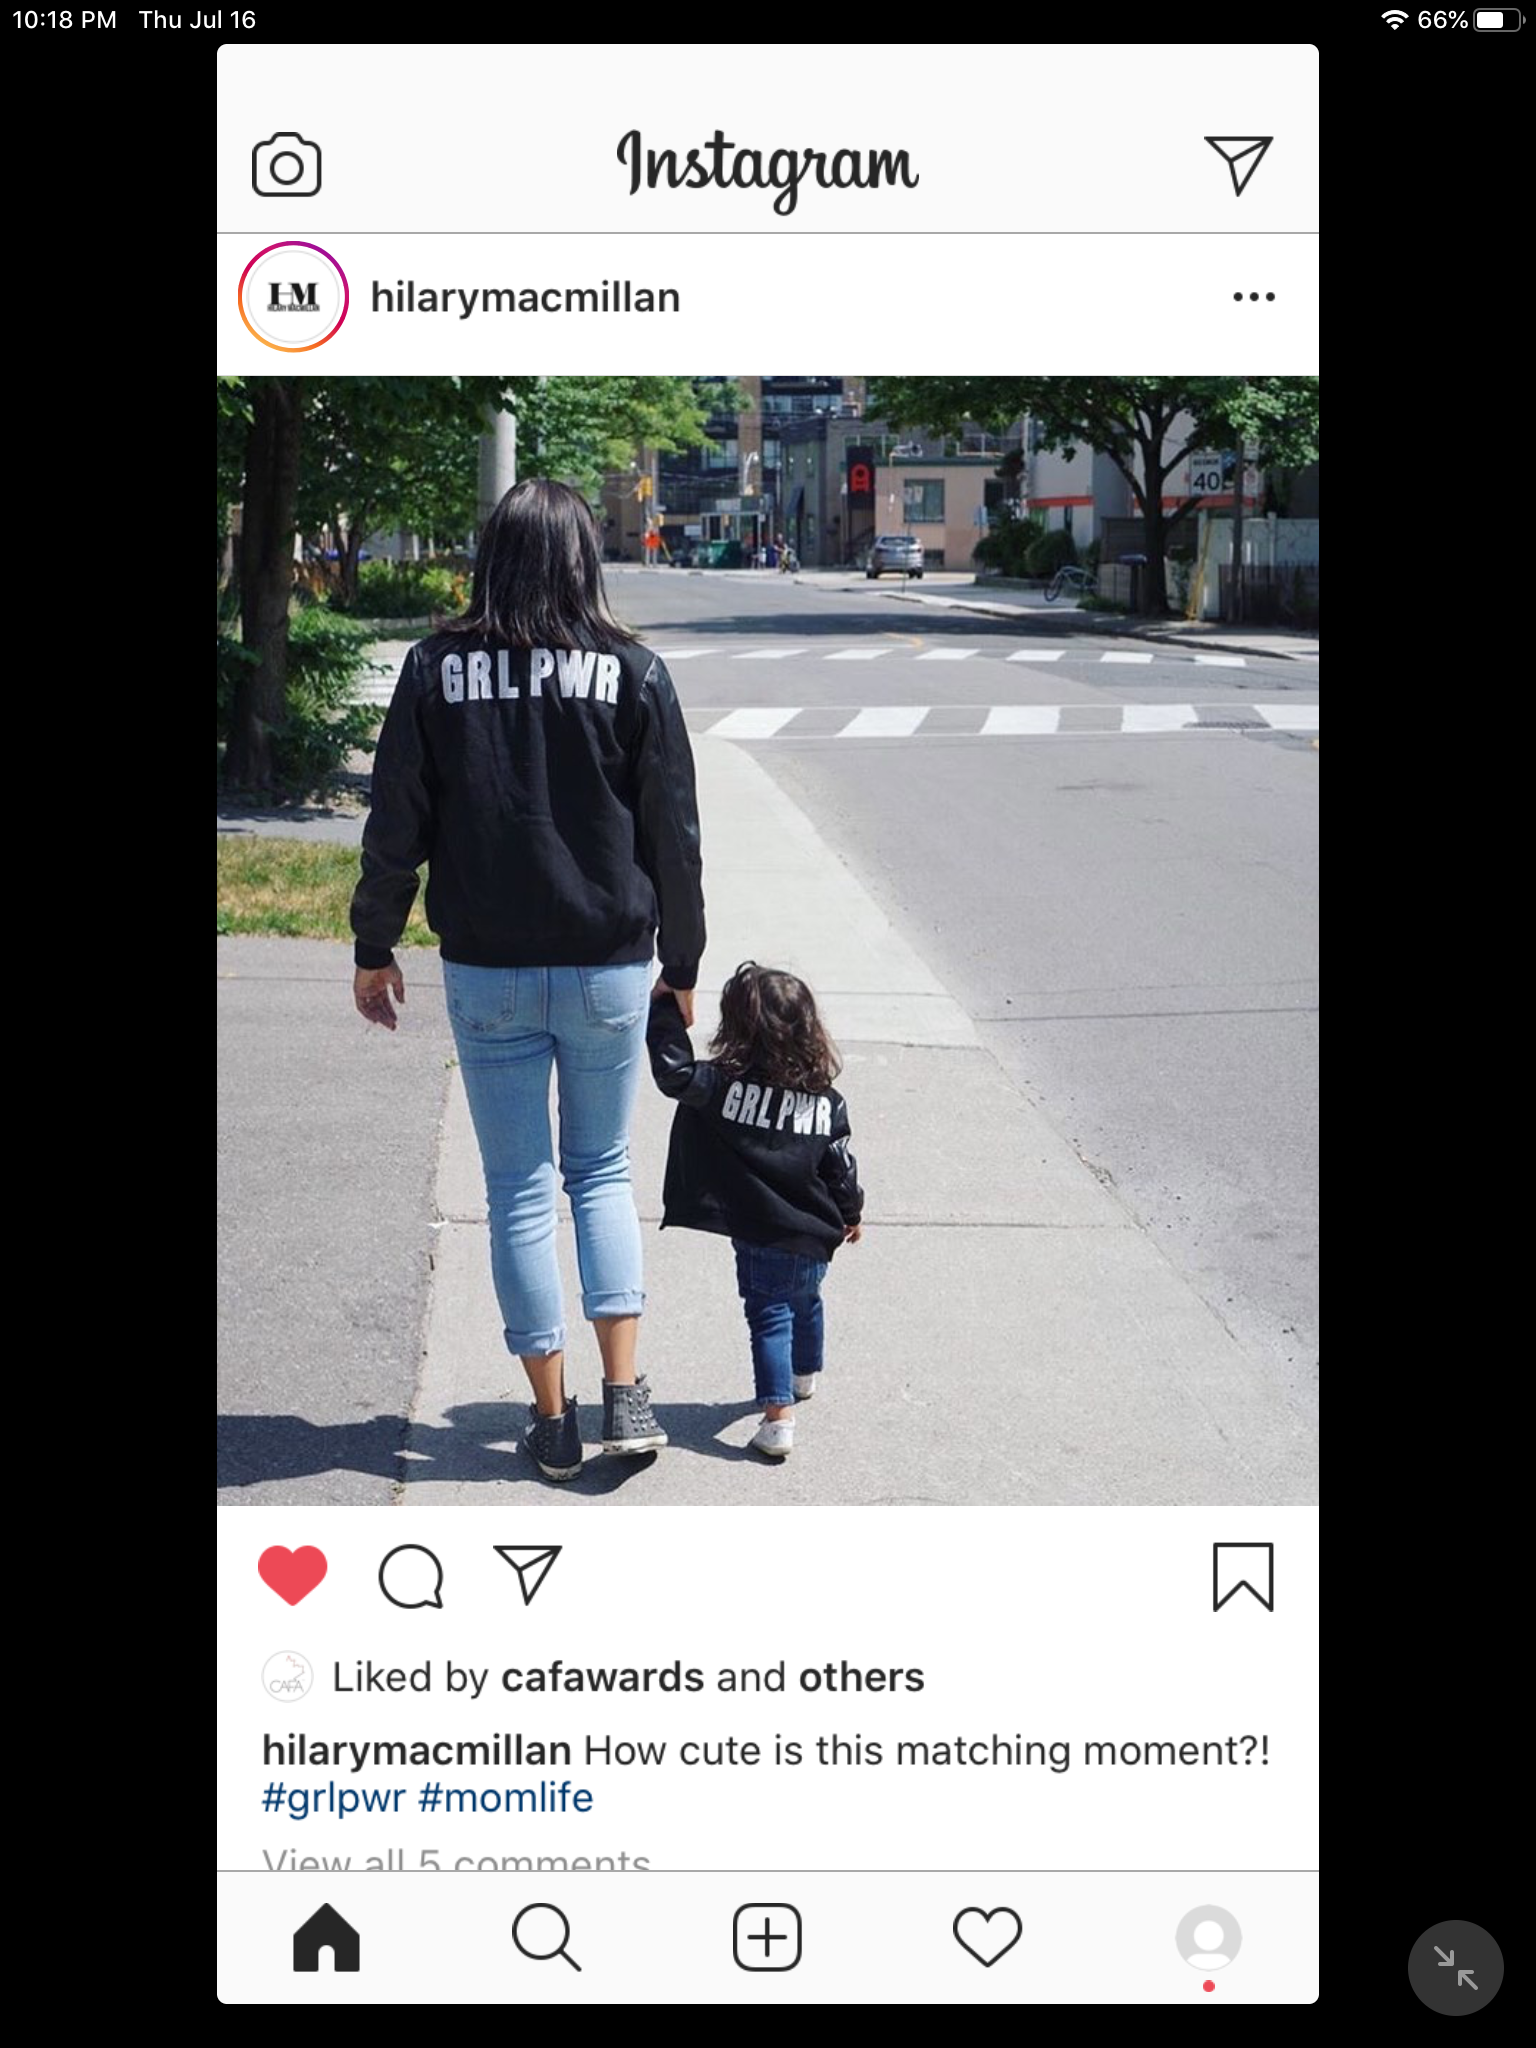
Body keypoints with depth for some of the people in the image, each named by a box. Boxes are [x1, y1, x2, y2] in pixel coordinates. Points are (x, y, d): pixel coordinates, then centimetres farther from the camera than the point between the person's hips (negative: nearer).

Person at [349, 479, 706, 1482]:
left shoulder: (439, 669, -4)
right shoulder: (633, 673, -5)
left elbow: (397, 826, -1)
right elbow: (674, 836, -1)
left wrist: (376, 950, 11)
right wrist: (681, 964, 11)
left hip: (486, 974, 0)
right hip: (607, 970, 0)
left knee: (520, 1189, 9)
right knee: (603, 1172, 16)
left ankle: (554, 1417, 12)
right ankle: (625, 1394, 6)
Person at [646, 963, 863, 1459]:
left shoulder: (724, 1085, -17)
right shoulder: (827, 1101, -3)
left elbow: (674, 1070, -25)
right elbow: (841, 1167, 3)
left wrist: (665, 1008, -14)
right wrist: (850, 1215, 20)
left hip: (761, 1238, -5)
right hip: (815, 1237, 5)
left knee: (770, 1318, 2)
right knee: (806, 1303, 28)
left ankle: (778, 1416, -9)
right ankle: (805, 1376, 51)